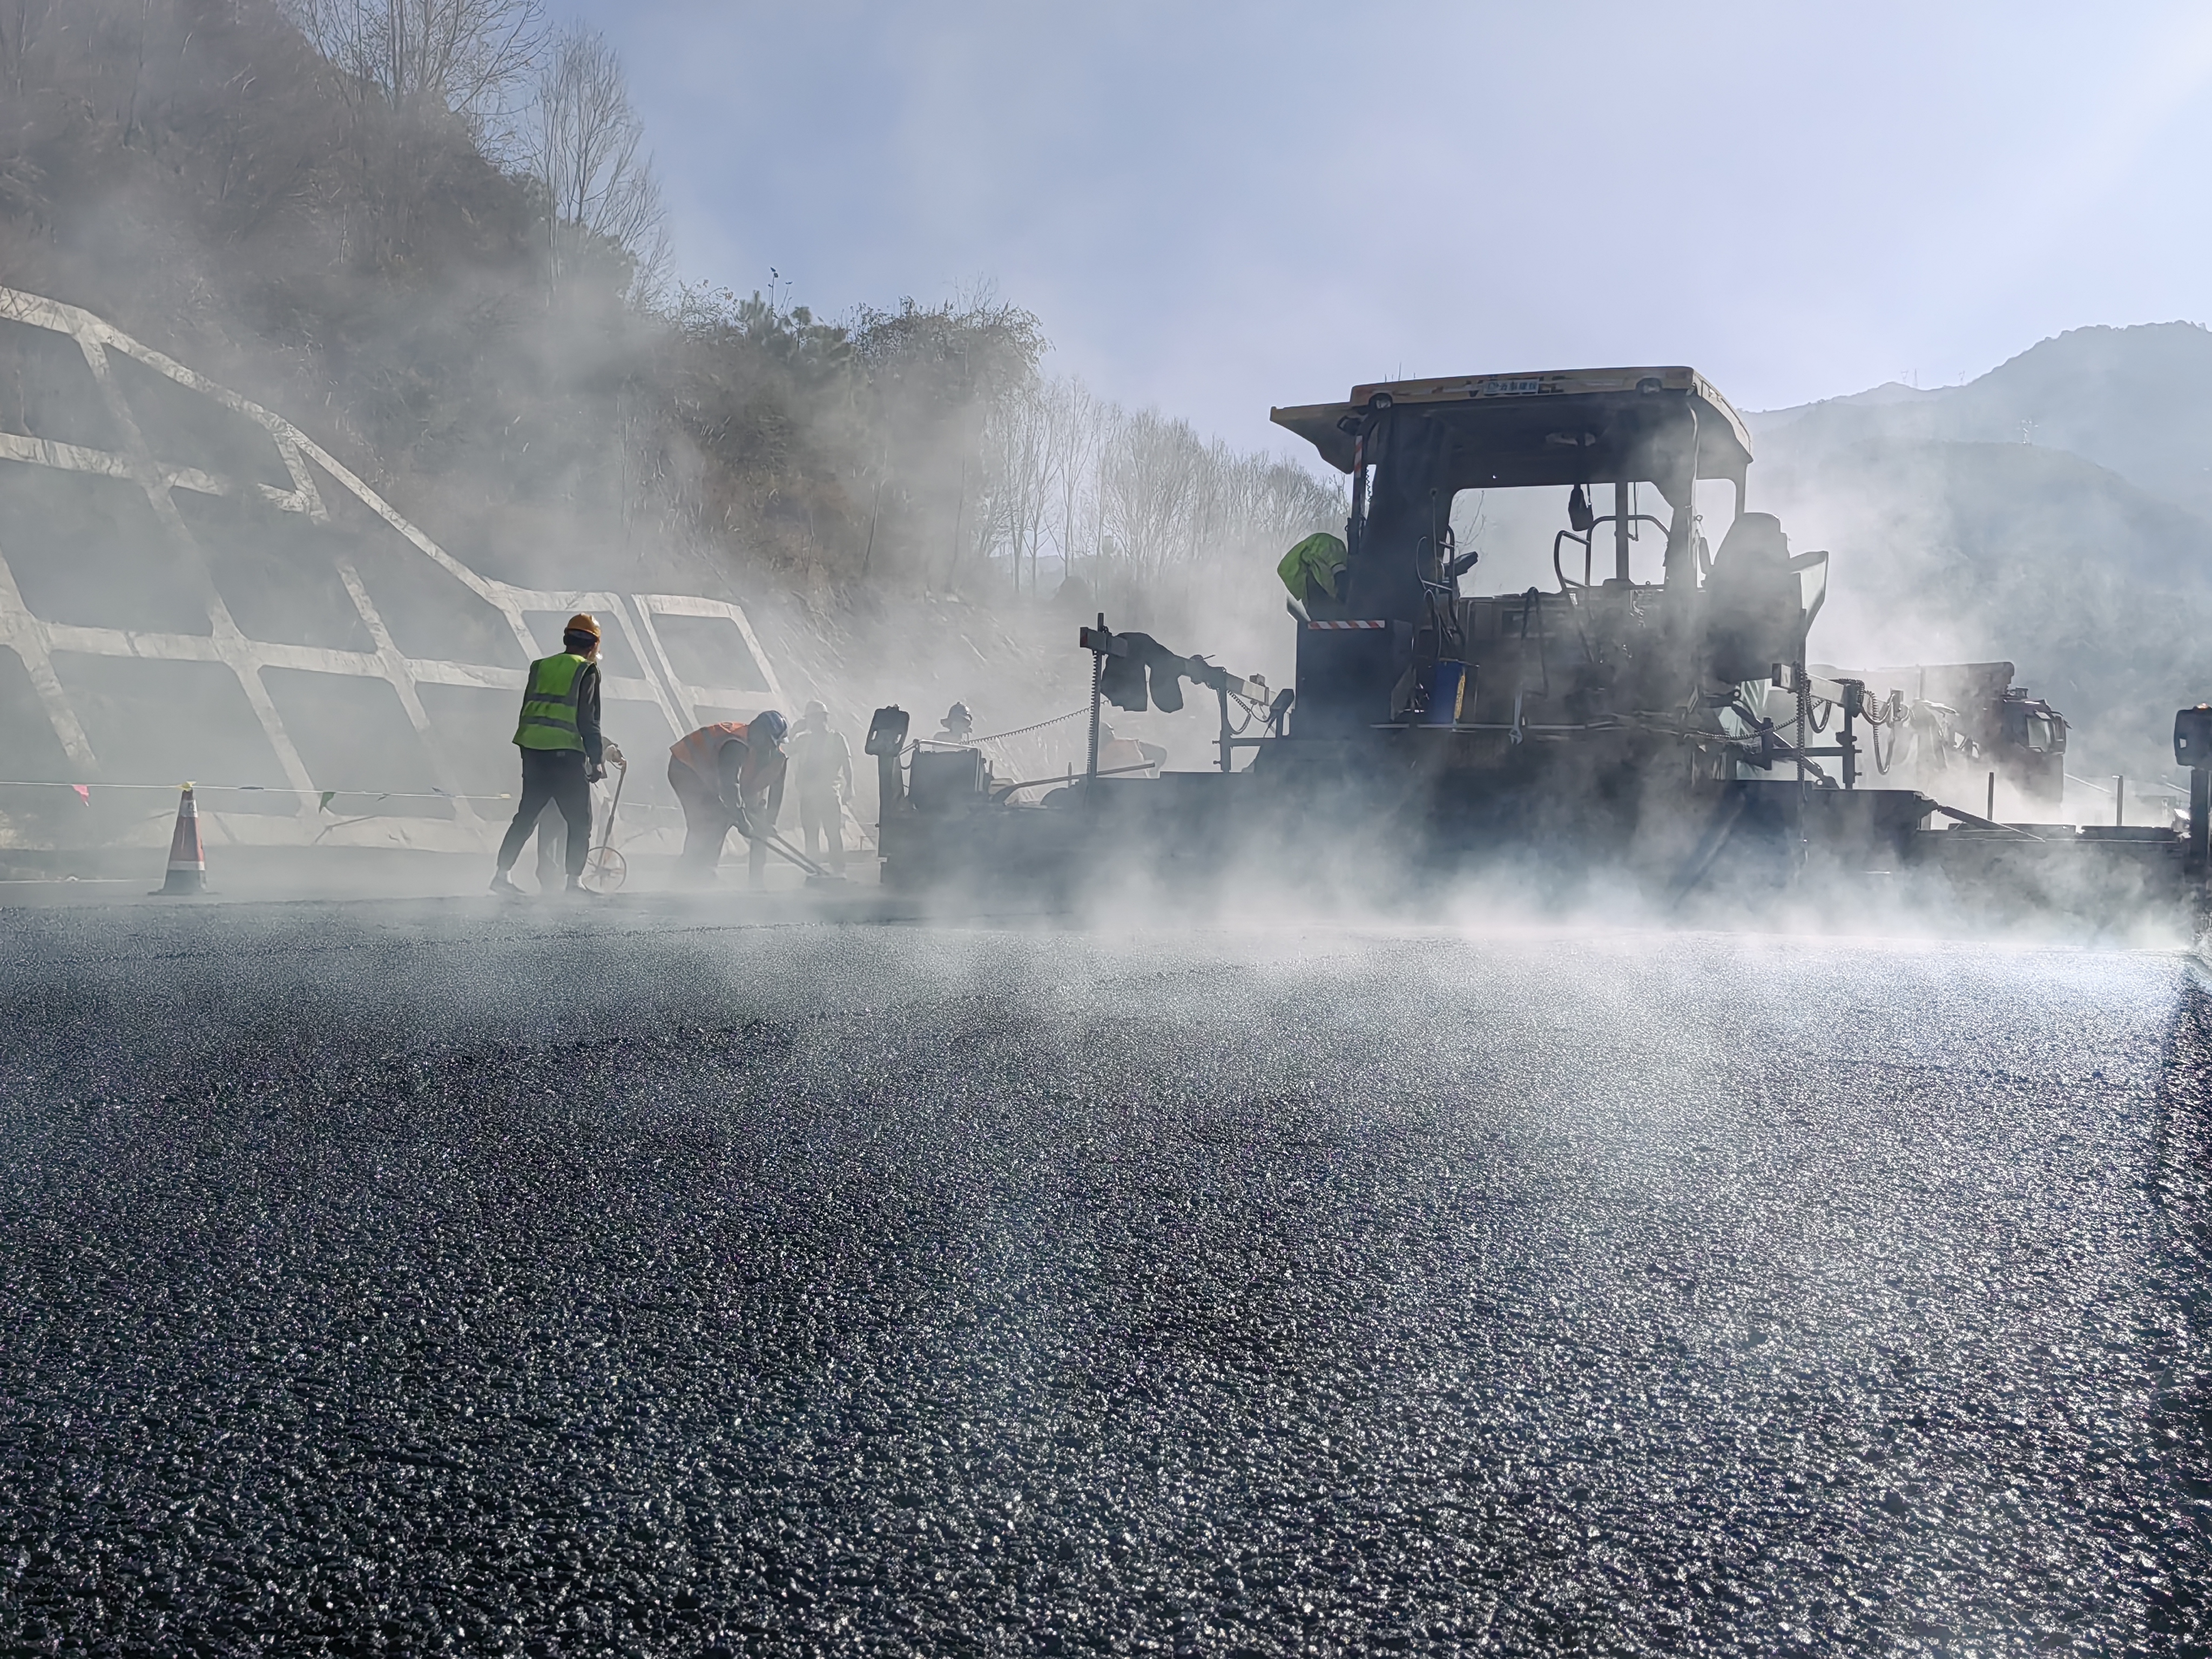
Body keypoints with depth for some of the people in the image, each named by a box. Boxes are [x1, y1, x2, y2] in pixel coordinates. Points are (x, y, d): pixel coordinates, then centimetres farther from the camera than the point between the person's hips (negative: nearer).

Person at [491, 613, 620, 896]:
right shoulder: (587, 671, -3)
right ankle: (575, 881, -1)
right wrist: (597, 759, -8)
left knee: (526, 816, 14)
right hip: (567, 755, -6)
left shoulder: (540, 667, 15)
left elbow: (528, 714, 16)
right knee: (580, 822, 4)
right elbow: (588, 721, -10)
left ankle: (502, 875, 11)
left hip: (532, 752, 6)